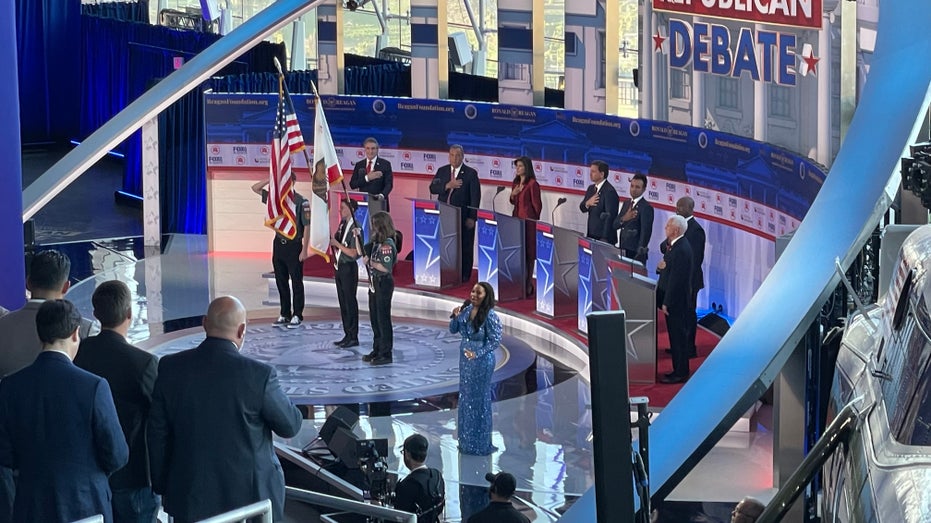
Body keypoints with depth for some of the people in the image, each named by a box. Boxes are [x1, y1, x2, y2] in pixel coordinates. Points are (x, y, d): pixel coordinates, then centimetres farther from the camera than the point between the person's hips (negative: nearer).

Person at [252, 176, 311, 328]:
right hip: (279, 244, 6)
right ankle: (284, 314, 19)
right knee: (281, 282, 11)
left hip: (294, 245, -6)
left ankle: (297, 316, 7)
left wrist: (304, 250, -14)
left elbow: (307, 227, -11)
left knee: (296, 282, 1)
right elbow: (255, 188, 13)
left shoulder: (301, 201, -10)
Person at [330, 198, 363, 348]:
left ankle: (353, 337, 4)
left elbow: (353, 253, -18)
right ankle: (347, 335, 20)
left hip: (349, 268, -8)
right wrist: (333, 242, 2)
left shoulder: (355, 228, -15)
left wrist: (337, 244, -16)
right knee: (343, 303, 12)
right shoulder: (343, 225, 9)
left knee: (350, 302, -3)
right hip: (340, 267, 8)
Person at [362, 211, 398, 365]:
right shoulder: (377, 242, 9)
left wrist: (371, 262, -14)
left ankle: (386, 354, 3)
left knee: (383, 318, -3)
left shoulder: (387, 244, -18)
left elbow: (386, 268, -23)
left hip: (384, 284, -9)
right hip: (375, 283, 9)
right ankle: (377, 350, 23)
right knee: (375, 318, 14)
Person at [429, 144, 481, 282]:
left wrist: (472, 217, -11)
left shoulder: (471, 173, -2)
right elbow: (433, 188, 3)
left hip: (463, 216, -3)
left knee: (465, 246, 2)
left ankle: (464, 275, 9)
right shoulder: (442, 171, 11)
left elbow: (475, 196, -5)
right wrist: (447, 186, -15)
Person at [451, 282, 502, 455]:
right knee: (465, 397, 16)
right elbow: (453, 330, 9)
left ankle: (480, 443, 16)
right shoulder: (467, 309, 1)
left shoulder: (490, 316, -19)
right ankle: (466, 440, 29)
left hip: (481, 361, -7)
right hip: (465, 357, 7)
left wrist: (477, 354, -24)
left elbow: (495, 341, -18)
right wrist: (455, 317, -10)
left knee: (479, 399, 3)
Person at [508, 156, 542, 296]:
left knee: (528, 253, -2)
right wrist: (513, 194, -1)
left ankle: (528, 285, 3)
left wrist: (534, 220, -4)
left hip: (528, 221, -8)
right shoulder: (515, 182, 11)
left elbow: (537, 204, -10)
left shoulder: (532, 184, -13)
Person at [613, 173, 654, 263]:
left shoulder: (646, 207, -11)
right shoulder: (627, 203, 13)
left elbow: (645, 232, -15)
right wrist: (624, 219, -12)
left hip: (635, 253, -7)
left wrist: (640, 253, -18)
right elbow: (615, 225, 10)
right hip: (623, 251, 7)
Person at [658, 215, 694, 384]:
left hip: (676, 300, -10)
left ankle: (680, 372, 6)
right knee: (676, 335, 16)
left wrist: (667, 303, -19)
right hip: (675, 299, 10)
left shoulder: (681, 250, -23)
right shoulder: (676, 245, 9)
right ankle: (680, 369, 25)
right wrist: (664, 265, -5)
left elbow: (675, 279, -23)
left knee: (678, 336, -1)